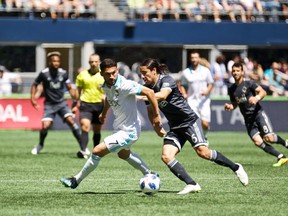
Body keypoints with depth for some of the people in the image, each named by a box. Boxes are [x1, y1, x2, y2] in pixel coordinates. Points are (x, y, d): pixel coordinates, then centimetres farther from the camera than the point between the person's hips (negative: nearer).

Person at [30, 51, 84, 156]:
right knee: (46, 126, -14)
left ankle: (82, 146, -11)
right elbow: (34, 85, 5)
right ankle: (40, 145, 17)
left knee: (71, 121, -17)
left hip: (61, 103, 1)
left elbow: (70, 87, 7)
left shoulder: (63, 73, -3)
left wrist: (76, 99, -5)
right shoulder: (44, 73, -10)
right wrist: (33, 98, -4)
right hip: (49, 104, -1)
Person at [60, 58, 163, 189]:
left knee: (97, 151, -11)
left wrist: (156, 116, -25)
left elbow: (149, 92, -28)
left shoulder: (124, 85, -28)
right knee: (124, 154, 34)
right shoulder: (106, 86, -4)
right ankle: (150, 175, 51)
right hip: (120, 128, 10)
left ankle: (76, 181, 6)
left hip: (128, 132, -10)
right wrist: (104, 113, 31)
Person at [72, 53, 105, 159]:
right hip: (86, 104, -1)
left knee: (97, 130, 9)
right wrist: (75, 104, 13)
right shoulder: (82, 75, 5)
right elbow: (78, 90, 14)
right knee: (85, 126, -19)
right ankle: (84, 150, -28)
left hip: (99, 104, 1)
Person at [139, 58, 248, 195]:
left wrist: (142, 97, -45)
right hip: (175, 128, 7)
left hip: (189, 121, -7)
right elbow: (150, 111, 17)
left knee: (202, 152, -19)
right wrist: (156, 127, 3)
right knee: (166, 156, -15)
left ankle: (235, 168, 2)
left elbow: (162, 95, -37)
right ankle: (191, 185, -18)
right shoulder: (148, 88, 5)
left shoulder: (166, 80, -16)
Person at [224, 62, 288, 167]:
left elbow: (263, 92, -14)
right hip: (248, 119, 4)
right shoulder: (231, 89, 14)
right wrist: (229, 107, 3)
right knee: (258, 142, -16)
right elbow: (234, 104, 25)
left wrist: (257, 98, -34)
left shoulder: (249, 83, -2)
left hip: (258, 113, -4)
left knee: (269, 138, -22)